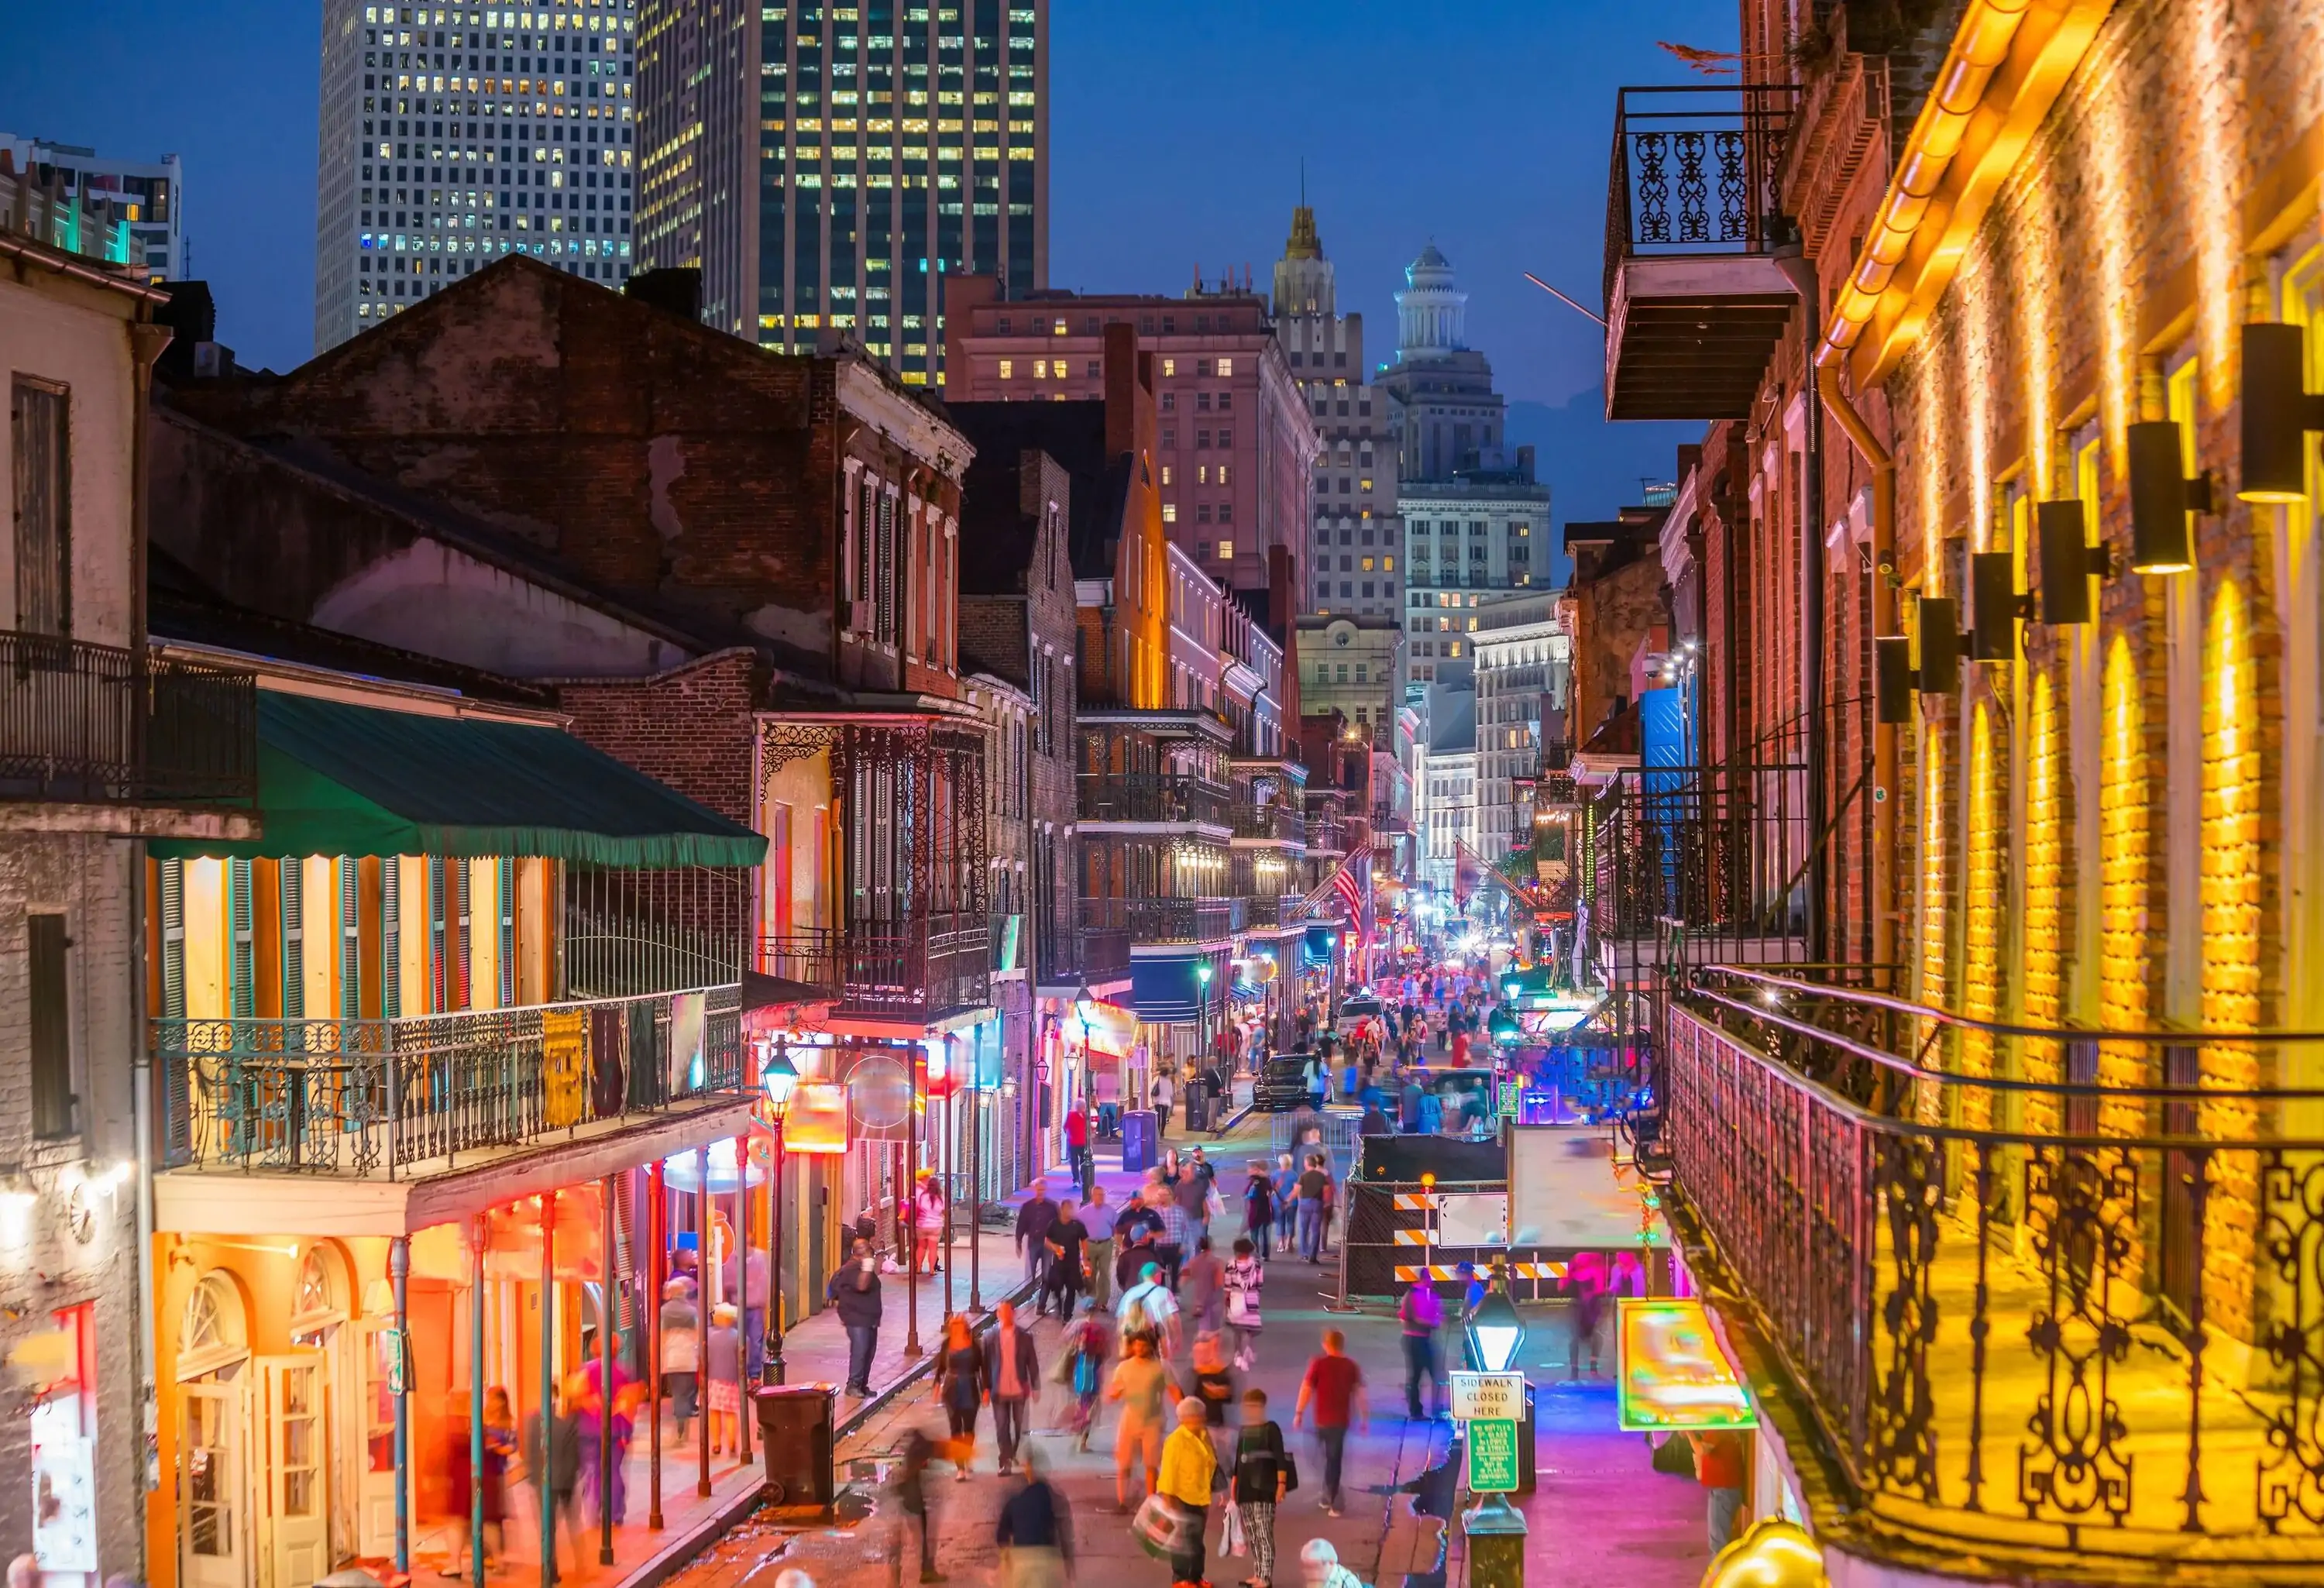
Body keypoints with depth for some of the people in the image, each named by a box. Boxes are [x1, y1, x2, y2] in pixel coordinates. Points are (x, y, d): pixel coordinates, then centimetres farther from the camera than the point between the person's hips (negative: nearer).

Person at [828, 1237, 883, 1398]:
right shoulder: (851, 1269, -14)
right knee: (859, 1351, -14)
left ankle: (863, 1385, 14)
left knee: (869, 1352, 8)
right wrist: (867, 1268, -31)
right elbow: (862, 1285, -30)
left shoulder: (866, 1268, 16)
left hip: (870, 1319, 9)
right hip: (856, 1319, -9)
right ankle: (853, 1384, -9)